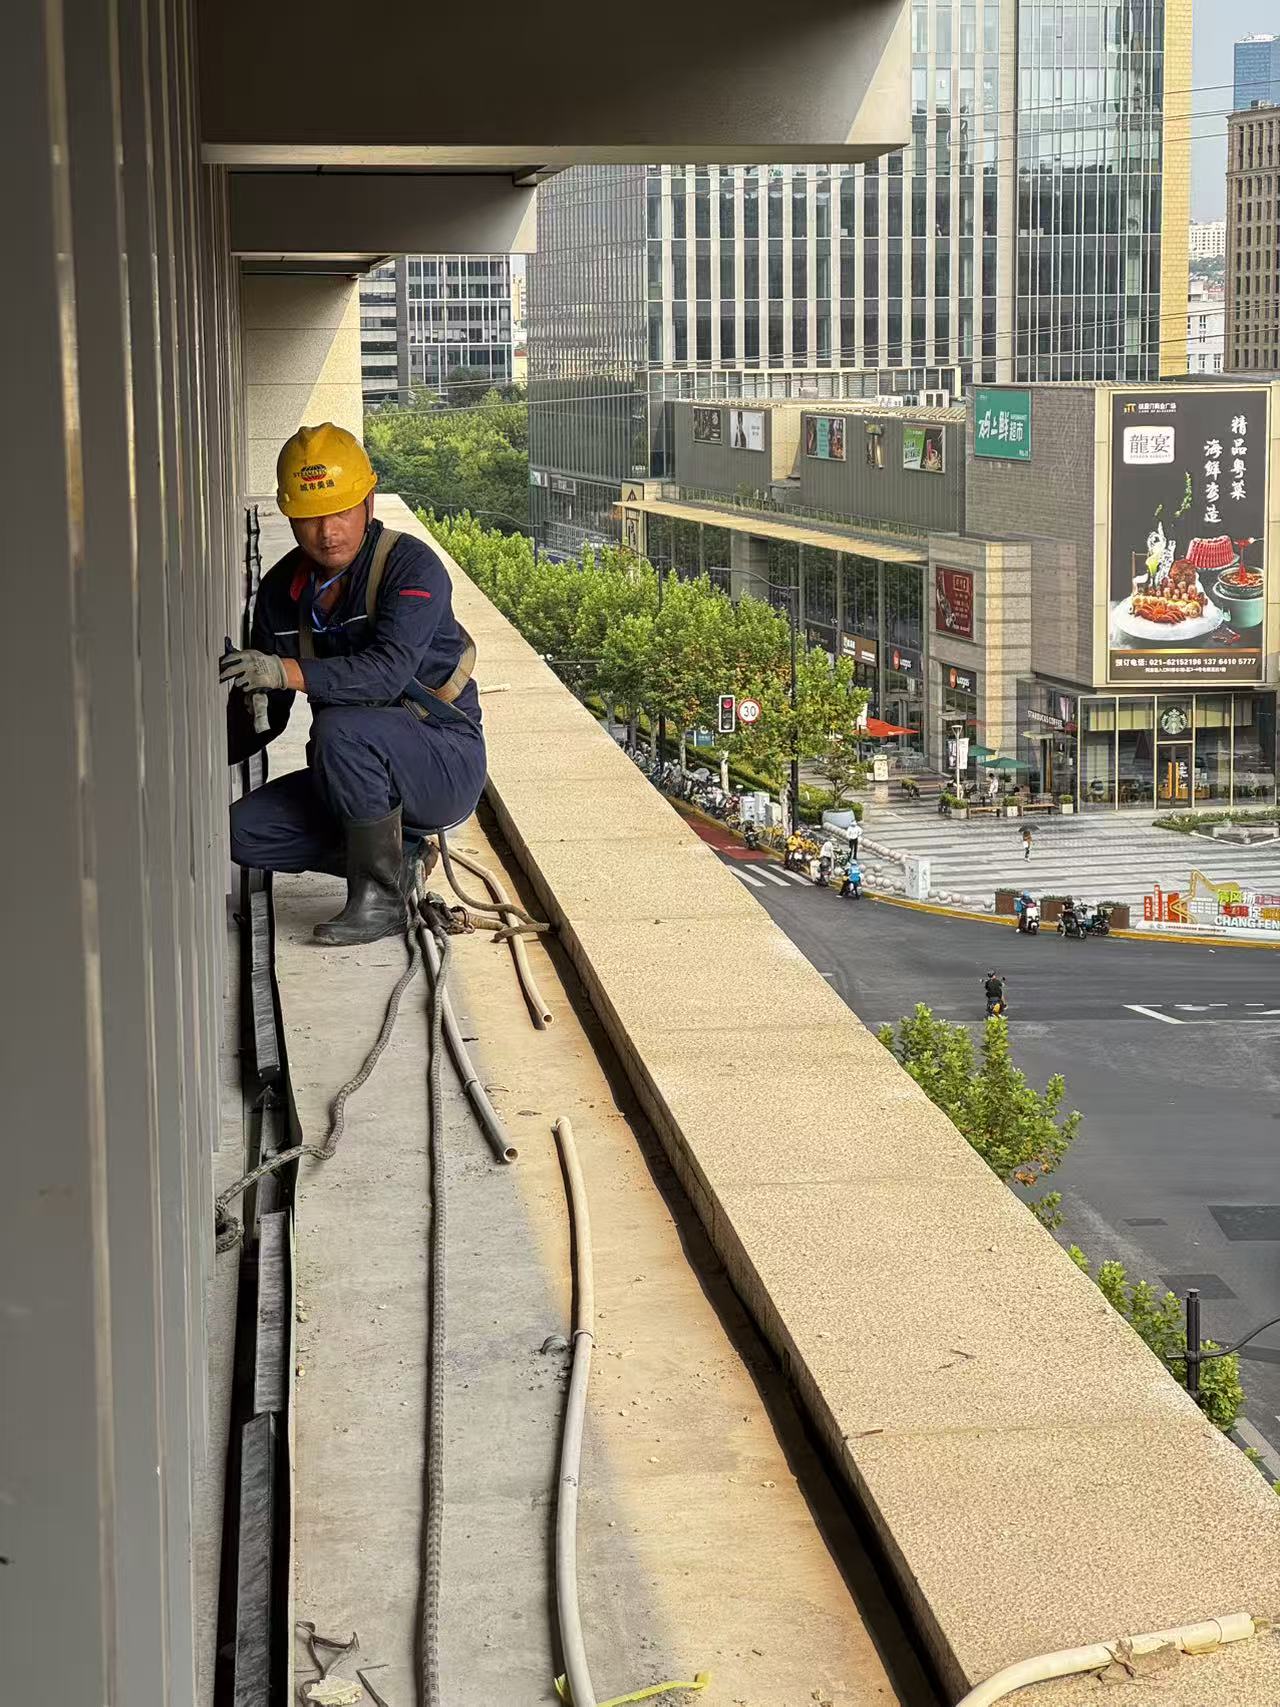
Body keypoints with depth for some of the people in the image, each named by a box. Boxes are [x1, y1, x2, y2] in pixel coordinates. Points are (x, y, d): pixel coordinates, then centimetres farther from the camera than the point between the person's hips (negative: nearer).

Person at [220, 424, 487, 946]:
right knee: (245, 830, -10)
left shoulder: (411, 566, -18)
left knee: (341, 727, -34)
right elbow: (262, 711, 9)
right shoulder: (282, 590, 3)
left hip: (445, 767, -7)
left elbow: (389, 670, -34)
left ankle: (380, 898, -21)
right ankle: (397, 860, 3)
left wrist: (290, 672, -45)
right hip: (361, 772, 7)